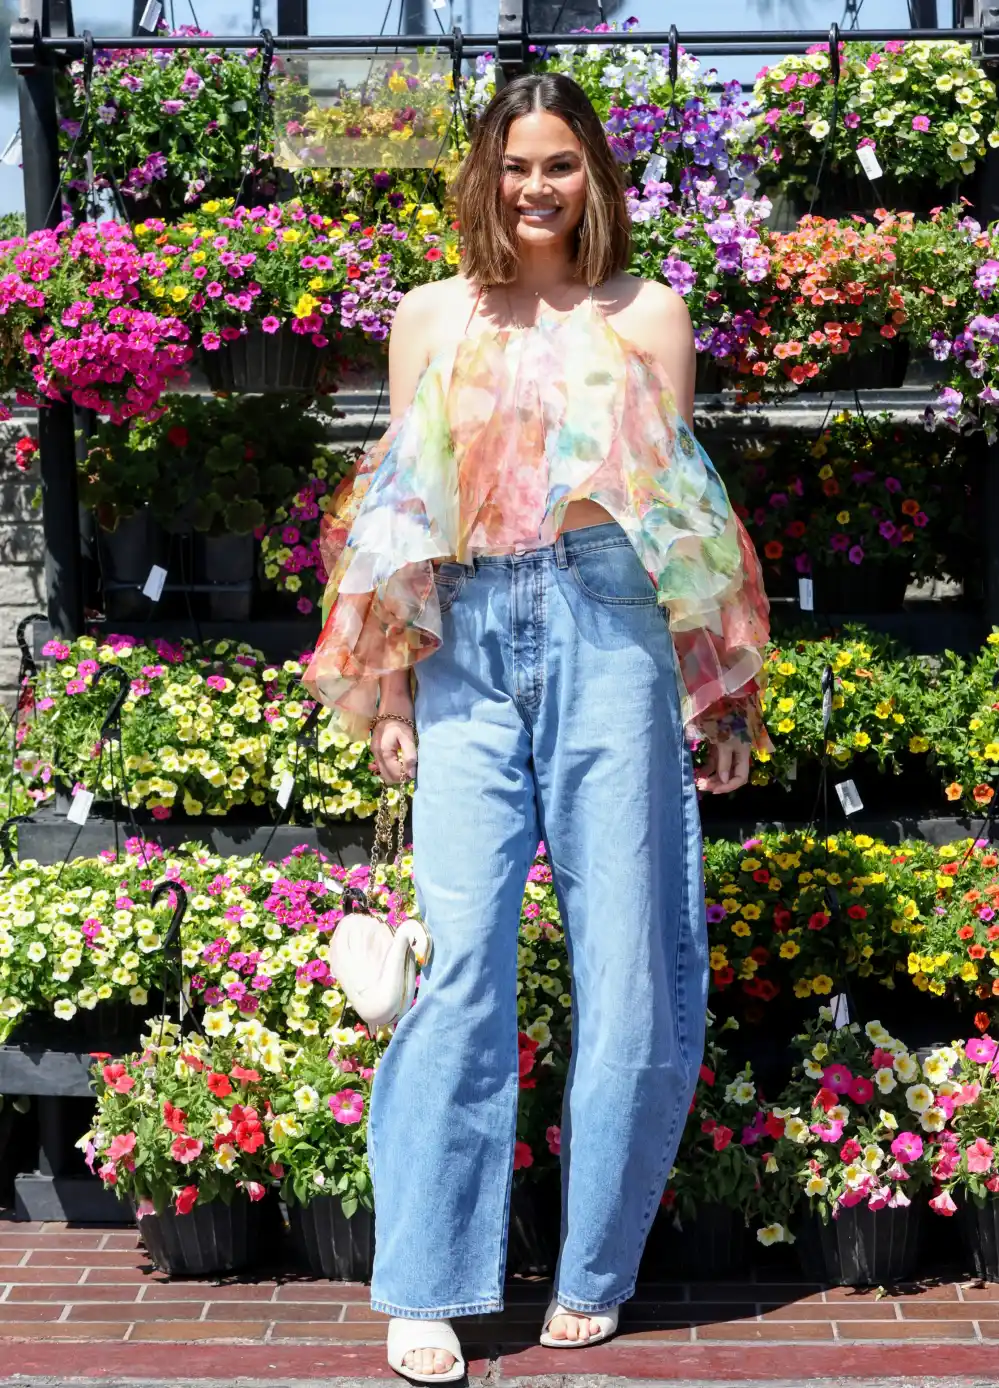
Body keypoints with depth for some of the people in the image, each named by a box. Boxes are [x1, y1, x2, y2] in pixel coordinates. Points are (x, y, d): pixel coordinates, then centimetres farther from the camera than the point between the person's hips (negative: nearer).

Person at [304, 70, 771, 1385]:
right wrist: (390, 690, 7)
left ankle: (593, 1272, 14)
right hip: (470, 647, 1)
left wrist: (719, 693, 5)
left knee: (624, 956, 0)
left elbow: (687, 513, 10)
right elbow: (400, 512, 13)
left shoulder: (646, 314, 12)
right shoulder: (430, 317, 14)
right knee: (461, 958, -6)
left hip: (607, 635, 0)